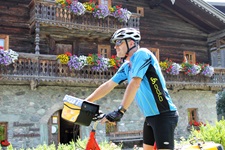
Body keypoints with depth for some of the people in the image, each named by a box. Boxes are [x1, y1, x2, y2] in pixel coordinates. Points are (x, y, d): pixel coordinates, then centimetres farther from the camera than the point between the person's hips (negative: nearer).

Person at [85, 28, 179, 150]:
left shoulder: (141, 54, -14)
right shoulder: (126, 66, 11)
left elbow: (135, 84, -25)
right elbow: (108, 85, 13)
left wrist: (120, 111, -29)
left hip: (164, 115, -9)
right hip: (150, 116, 9)